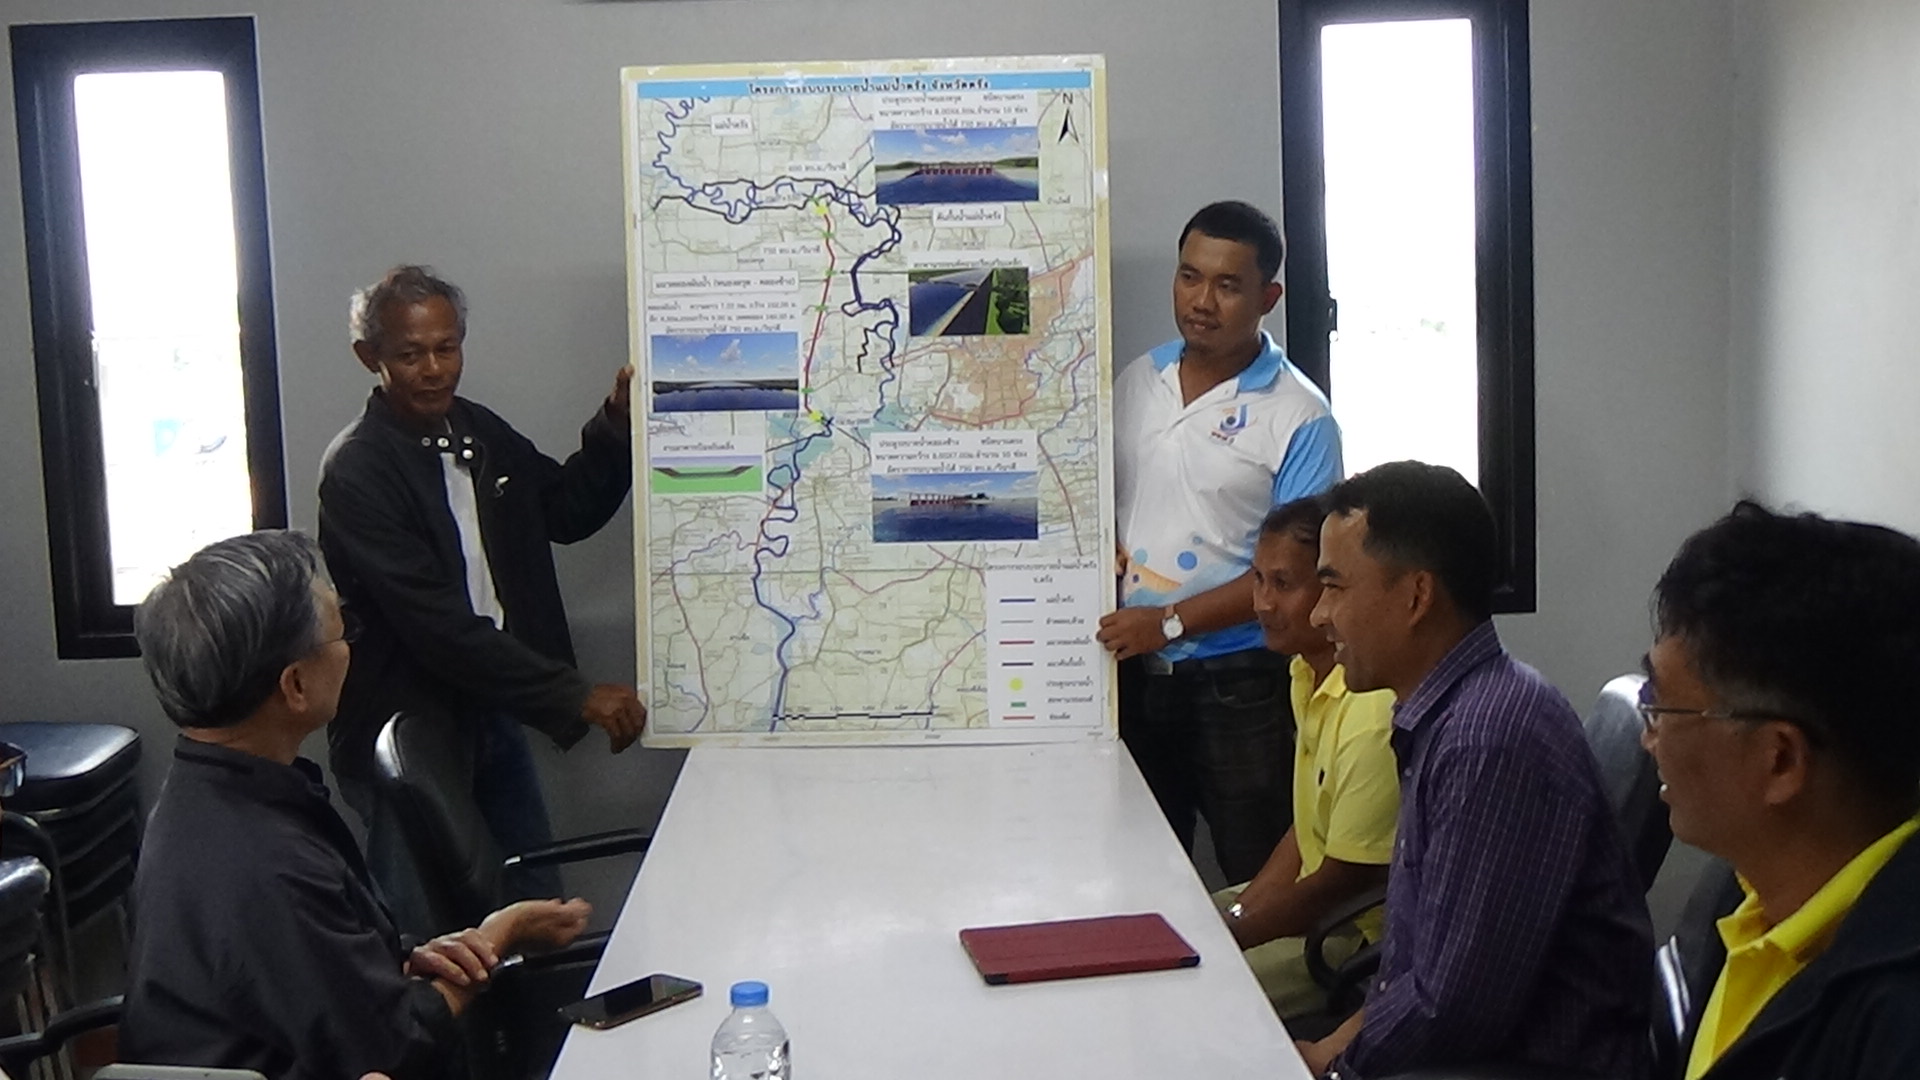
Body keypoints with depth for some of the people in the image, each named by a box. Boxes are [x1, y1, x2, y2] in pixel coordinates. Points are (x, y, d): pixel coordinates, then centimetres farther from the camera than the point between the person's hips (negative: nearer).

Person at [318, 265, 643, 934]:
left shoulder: (479, 432, 6)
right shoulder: (357, 471, -18)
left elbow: (567, 513, 18)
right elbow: (436, 623, -24)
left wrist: (616, 424, 0)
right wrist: (575, 697, -25)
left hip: (492, 719, 8)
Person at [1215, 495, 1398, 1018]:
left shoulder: (1374, 711, -28)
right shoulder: (1308, 671, 4)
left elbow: (1346, 883, -21)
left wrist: (1232, 932, -11)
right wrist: (1239, 911, 2)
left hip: (1366, 937, -10)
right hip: (1316, 896, 10)